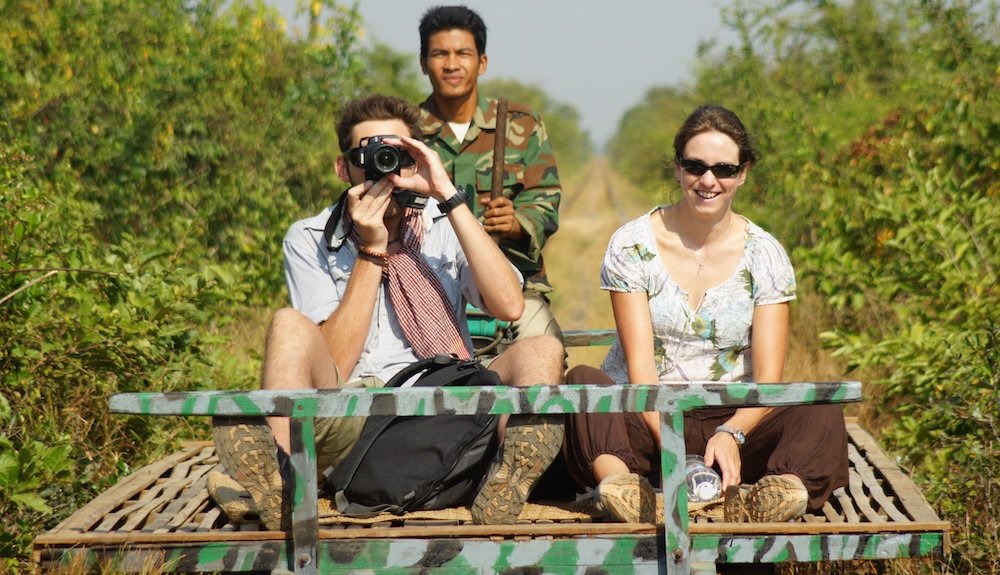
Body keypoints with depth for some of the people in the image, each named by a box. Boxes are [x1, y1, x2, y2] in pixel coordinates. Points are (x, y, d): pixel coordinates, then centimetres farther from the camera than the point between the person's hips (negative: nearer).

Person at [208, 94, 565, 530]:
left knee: (541, 350, -22)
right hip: (350, 421, -1)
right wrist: (370, 251, -9)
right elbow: (332, 367, -5)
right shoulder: (309, 241, 7)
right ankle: (278, 486, -46)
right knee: (290, 325, -24)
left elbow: (509, 306, -9)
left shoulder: (445, 225, 11)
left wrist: (449, 197, -10)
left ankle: (506, 487, -50)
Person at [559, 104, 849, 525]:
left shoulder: (764, 256, 1)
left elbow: (768, 377, -6)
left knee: (820, 414, -26)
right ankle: (620, 483, -56)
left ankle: (751, 500, -54)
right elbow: (640, 365, -12)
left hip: (731, 419, 1)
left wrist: (731, 434, -28)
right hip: (646, 420, -1)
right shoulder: (631, 245, -3)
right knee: (581, 382, -30)